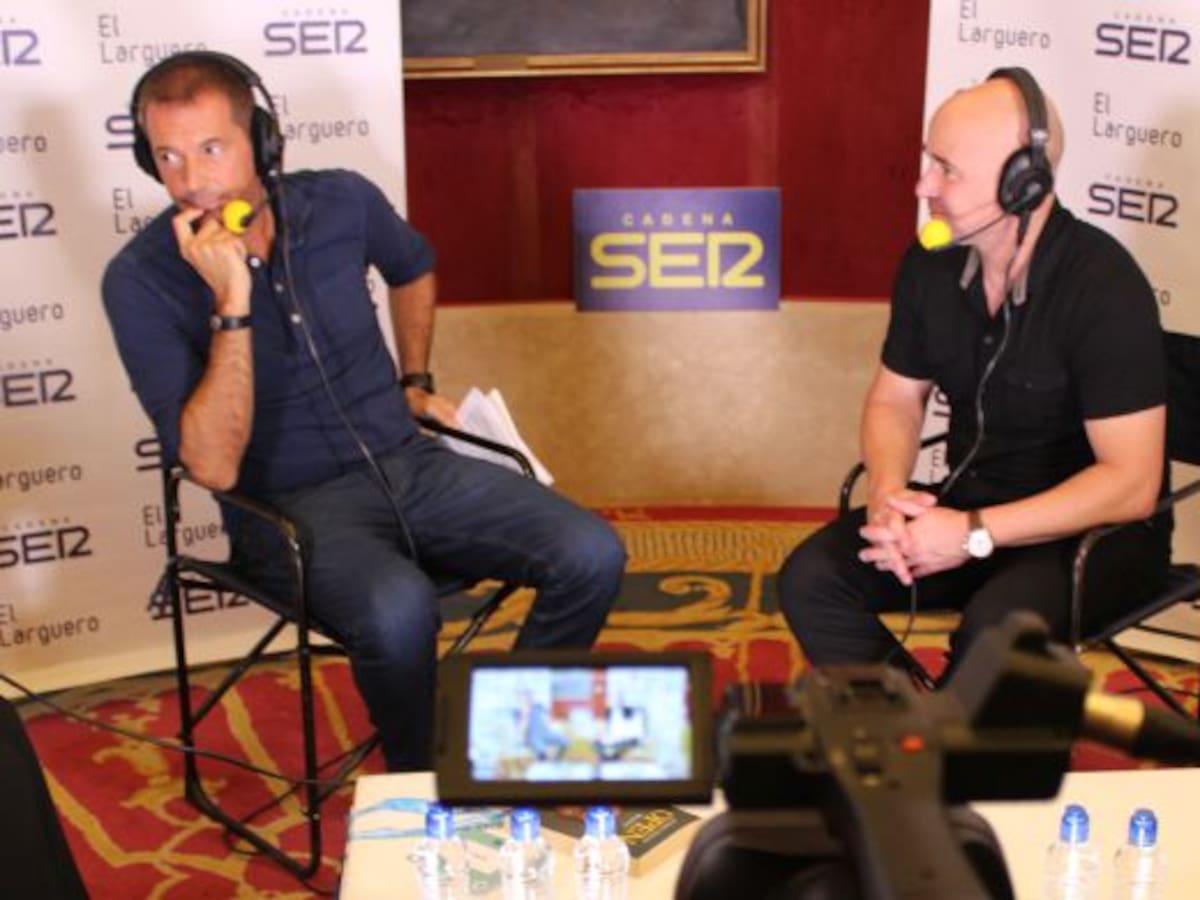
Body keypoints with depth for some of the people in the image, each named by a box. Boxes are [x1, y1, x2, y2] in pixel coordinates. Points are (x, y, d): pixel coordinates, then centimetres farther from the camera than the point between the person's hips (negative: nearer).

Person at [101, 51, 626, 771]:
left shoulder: (342, 202, -3)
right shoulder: (142, 279, -14)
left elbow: (413, 269, 24)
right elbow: (215, 466, -22)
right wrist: (232, 302, -27)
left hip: (408, 462, 5)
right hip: (291, 504, -4)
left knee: (592, 555, -15)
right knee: (399, 609, -36)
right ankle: (426, 784, -6)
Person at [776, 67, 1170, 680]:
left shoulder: (1103, 286, -22)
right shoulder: (930, 265, -3)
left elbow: (1130, 482, -23)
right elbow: (895, 399, 10)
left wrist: (974, 535, -27)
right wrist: (886, 492, -13)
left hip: (1095, 531, -6)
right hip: (969, 507, 6)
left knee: (994, 630, -35)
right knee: (811, 580, -14)